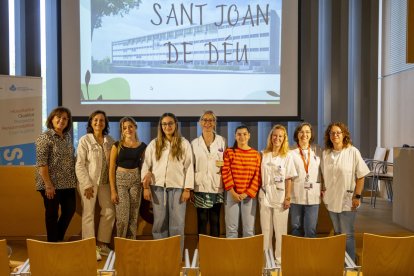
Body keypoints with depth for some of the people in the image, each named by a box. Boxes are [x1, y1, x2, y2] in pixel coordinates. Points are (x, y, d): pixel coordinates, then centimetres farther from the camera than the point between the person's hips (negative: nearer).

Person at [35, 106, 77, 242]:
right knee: (52, 213, 4)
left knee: (70, 209, 10)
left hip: (68, 183, 7)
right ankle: (52, 242, 20)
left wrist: (74, 180, 10)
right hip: (52, 183, -7)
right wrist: (48, 184, -19)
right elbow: (41, 163, -16)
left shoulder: (67, 137, 11)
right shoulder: (45, 137, -10)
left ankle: (59, 238, 30)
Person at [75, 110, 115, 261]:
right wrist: (87, 184, -15)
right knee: (88, 214, 2)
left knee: (109, 212, 8)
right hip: (89, 182, -5)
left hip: (105, 182, 5)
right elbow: (79, 165, -10)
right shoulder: (85, 140, -8)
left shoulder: (110, 140, 5)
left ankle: (101, 243, 25)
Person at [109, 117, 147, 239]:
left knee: (133, 217, 7)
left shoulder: (142, 146, 4)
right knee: (122, 217, -6)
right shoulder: (117, 145, -3)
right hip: (120, 180, -2)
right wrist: (113, 190, -8)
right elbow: (111, 169, -3)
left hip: (136, 181, 2)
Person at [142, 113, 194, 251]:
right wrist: (146, 187, -1)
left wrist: (187, 189, -4)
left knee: (177, 222, 2)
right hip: (158, 187, 2)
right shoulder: (154, 144, 7)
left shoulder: (184, 143, 2)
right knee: (159, 222, 6)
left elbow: (189, 167, 1)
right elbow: (146, 165, 7)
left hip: (177, 187, -1)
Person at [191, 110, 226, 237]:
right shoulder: (194, 143, 4)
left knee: (215, 220, 6)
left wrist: (224, 163, -9)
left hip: (217, 186, 1)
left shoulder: (222, 141, 5)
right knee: (202, 220, 3)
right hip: (201, 186, 0)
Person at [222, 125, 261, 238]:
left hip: (249, 195, 1)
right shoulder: (229, 152, 3)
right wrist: (232, 192, -10)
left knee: (249, 228, 5)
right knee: (231, 227, 2)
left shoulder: (255, 154, 6)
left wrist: (248, 193, -8)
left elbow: (257, 176, 1)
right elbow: (225, 173, -2)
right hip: (232, 194, -1)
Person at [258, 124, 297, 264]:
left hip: (280, 197, -2)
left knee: (280, 229, 4)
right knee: (265, 229, 9)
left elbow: (288, 179, -3)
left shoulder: (287, 157, 0)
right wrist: (259, 193, 2)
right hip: (265, 196, 2)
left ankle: (280, 257, 16)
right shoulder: (264, 155, 5)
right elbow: (259, 175, 8)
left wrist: (288, 198, -8)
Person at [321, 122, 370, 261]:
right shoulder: (325, 153, 5)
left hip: (347, 200, -5)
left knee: (347, 235, 0)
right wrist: (324, 190, 8)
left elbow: (361, 176, -6)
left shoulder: (353, 152, -9)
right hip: (331, 199, 5)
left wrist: (357, 196, -9)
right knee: (337, 233, 16)